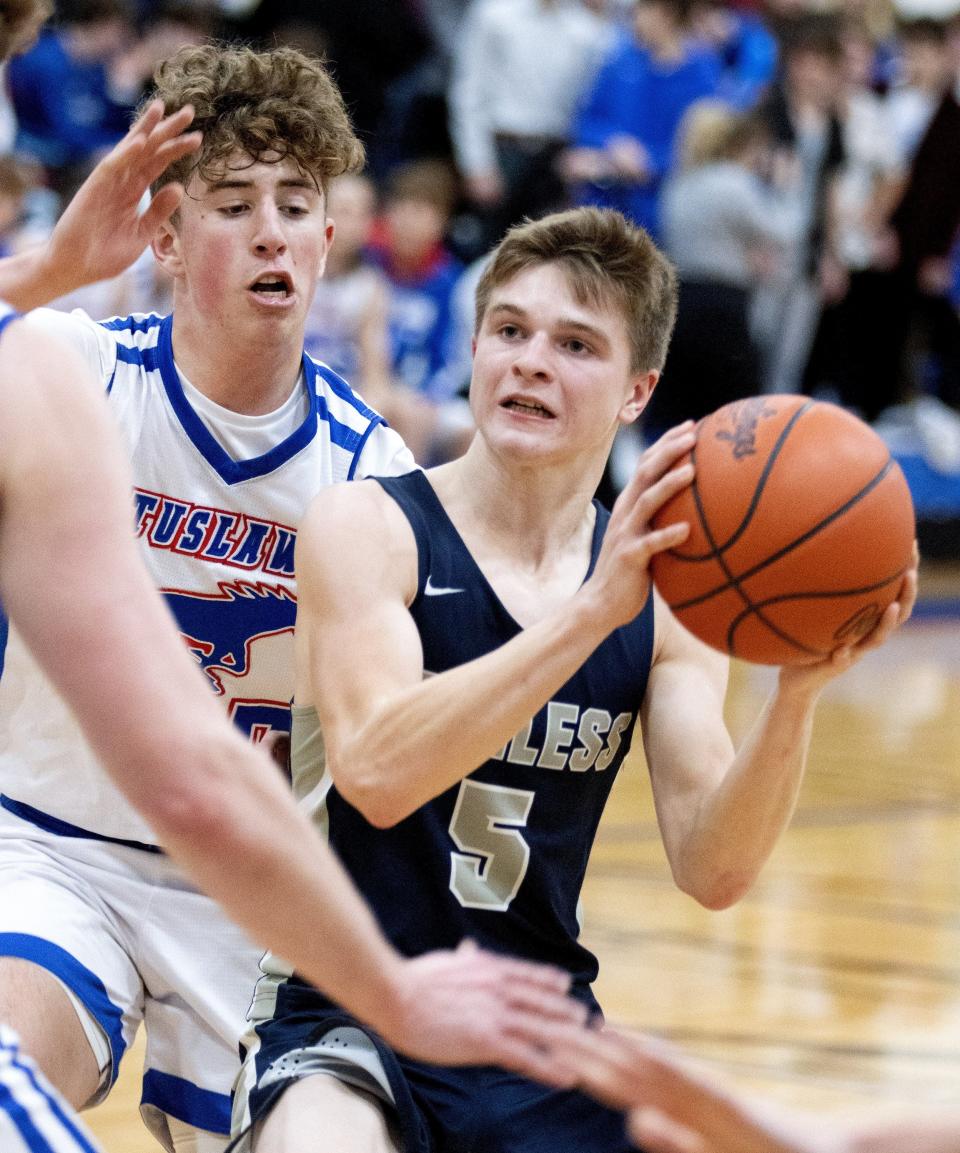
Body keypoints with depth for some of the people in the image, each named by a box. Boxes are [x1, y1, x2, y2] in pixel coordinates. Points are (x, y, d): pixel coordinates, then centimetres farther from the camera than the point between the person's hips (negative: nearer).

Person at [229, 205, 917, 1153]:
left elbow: (712, 871, -4)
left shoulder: (665, 596, 5)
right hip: (347, 1010, -5)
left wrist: (798, 692, -21)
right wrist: (593, 610, -32)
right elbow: (378, 773, -25)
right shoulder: (366, 527, -7)